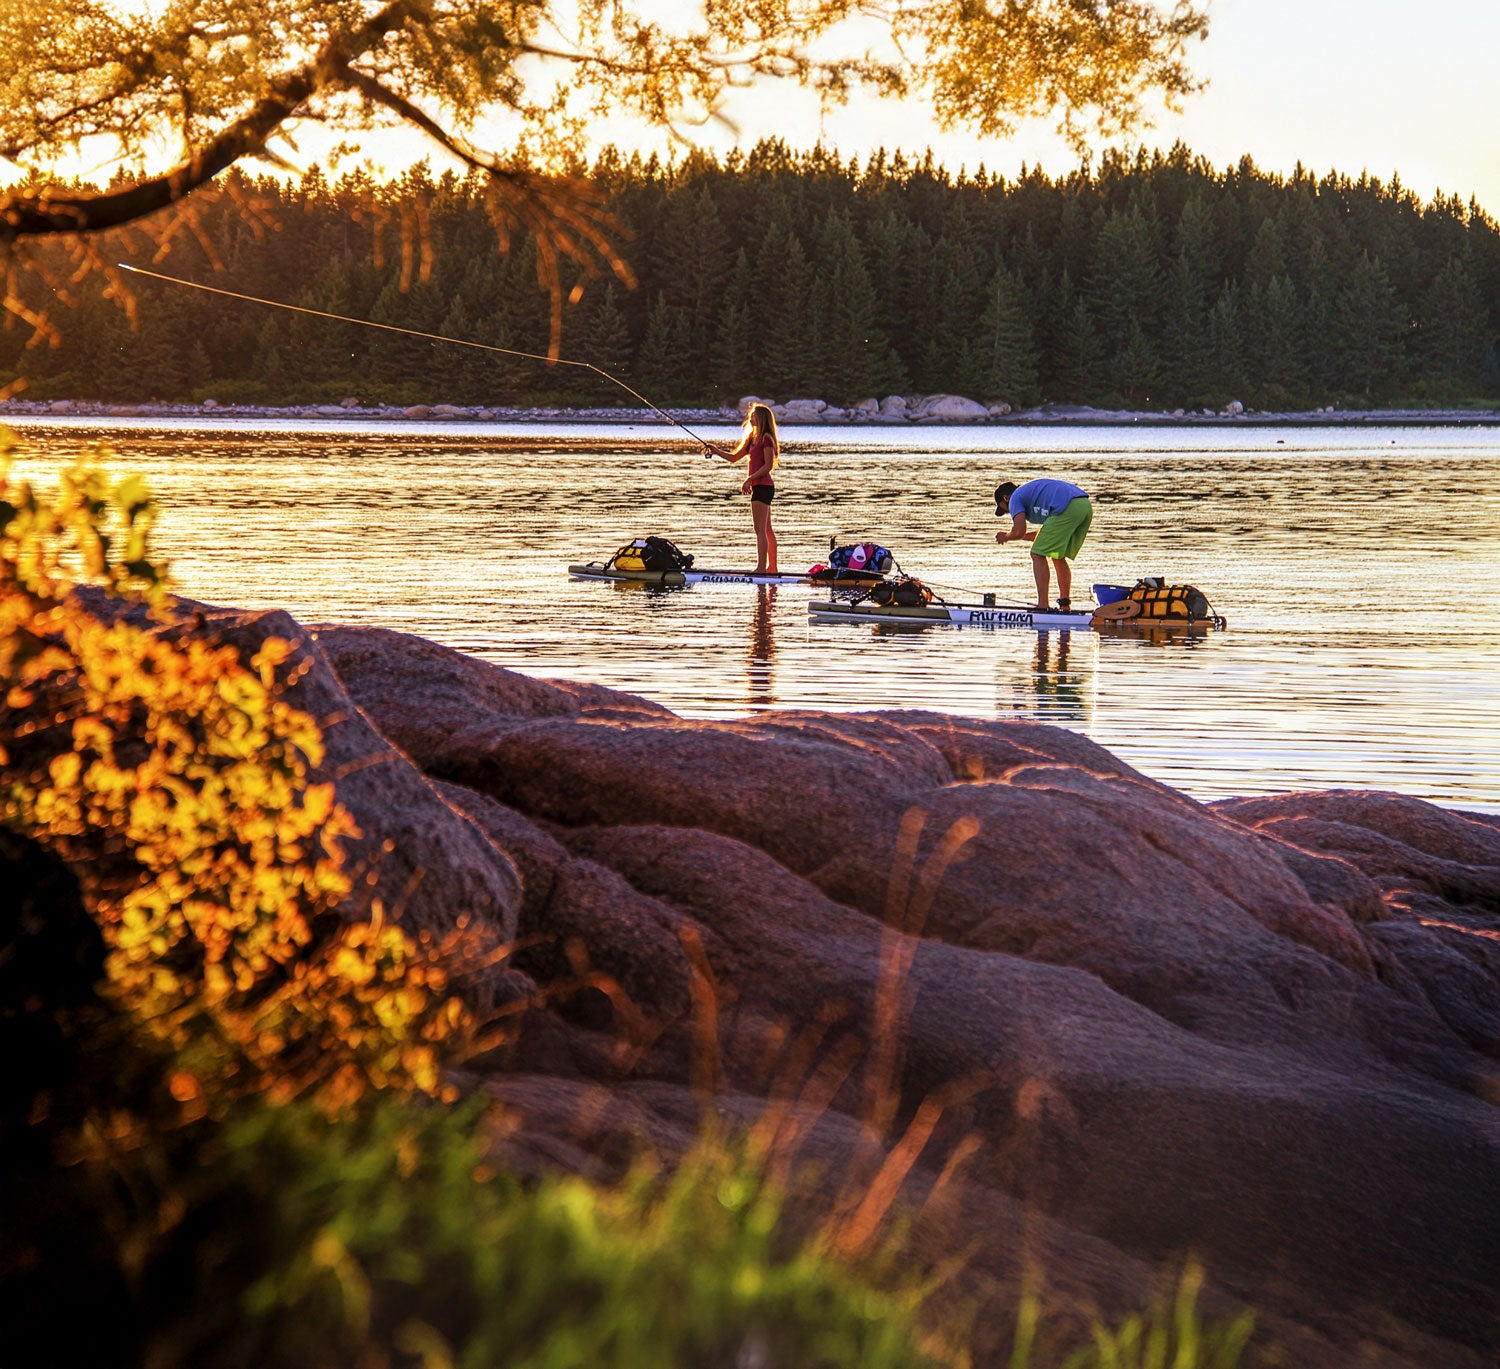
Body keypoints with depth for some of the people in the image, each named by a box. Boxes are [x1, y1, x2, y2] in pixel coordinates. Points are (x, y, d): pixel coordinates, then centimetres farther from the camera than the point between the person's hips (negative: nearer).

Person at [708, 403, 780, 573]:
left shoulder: (766, 439, -11)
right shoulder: (753, 439, 18)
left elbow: (768, 465, -17)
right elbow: (734, 457, 22)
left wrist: (750, 479, -19)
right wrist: (716, 450, 12)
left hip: (763, 487, -10)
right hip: (759, 487, 10)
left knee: (760, 530, -11)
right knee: (767, 530, 11)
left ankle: (761, 568, -13)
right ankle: (772, 568, 14)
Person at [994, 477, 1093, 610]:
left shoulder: (1015, 498, 12)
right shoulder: (1032, 490, 38)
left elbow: (1019, 531, -3)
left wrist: (1006, 537, 19)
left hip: (1067, 509, -9)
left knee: (1038, 554, 2)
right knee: (1058, 557, 21)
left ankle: (1042, 606, -6)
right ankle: (1065, 606, 18)